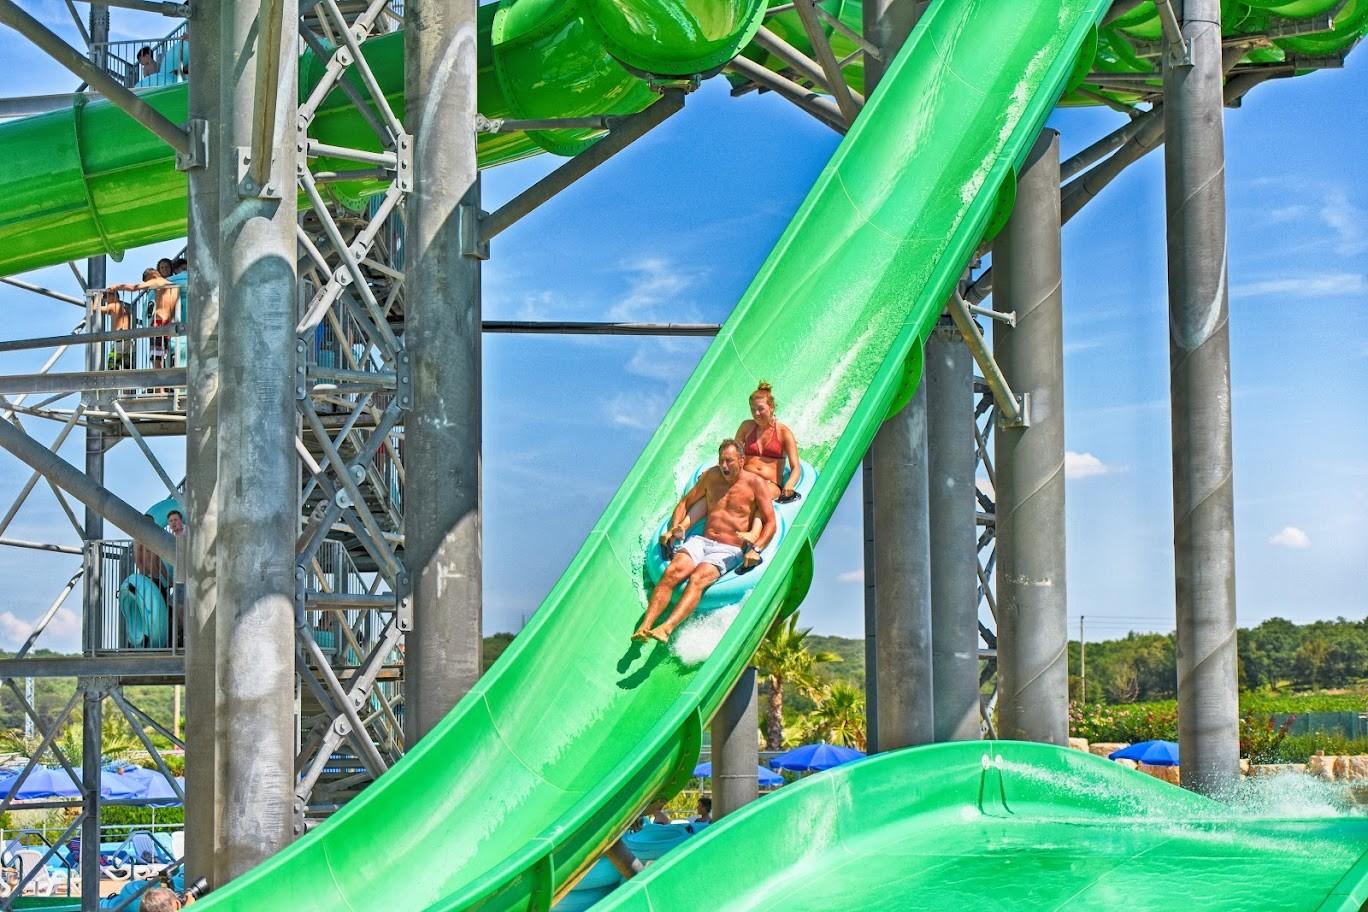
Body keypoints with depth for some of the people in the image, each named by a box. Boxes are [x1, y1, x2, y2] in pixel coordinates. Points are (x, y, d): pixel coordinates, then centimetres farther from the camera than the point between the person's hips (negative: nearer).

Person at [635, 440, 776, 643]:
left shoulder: (755, 483, 2)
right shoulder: (712, 476, 16)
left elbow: (770, 523, -2)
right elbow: (685, 502, 27)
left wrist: (756, 549, -18)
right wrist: (674, 528, 11)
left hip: (730, 550, -4)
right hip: (701, 541, 4)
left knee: (697, 579, -33)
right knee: (671, 573, -25)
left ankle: (666, 628, -51)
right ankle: (644, 626, -37)